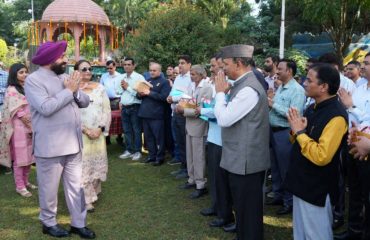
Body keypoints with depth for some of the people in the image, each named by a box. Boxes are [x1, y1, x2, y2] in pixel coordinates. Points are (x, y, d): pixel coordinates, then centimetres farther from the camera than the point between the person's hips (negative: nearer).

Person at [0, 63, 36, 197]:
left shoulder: (26, 89, 13)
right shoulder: (12, 91, -11)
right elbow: (20, 114, -16)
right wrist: (32, 127, -13)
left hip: (30, 129, 7)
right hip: (19, 128, -7)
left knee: (28, 157, 14)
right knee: (20, 158, 0)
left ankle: (25, 182, 28)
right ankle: (20, 187, 10)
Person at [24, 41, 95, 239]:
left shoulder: (64, 77, 12)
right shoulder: (33, 80, -10)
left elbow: (85, 102, 11)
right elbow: (46, 107, -24)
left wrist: (75, 91, -9)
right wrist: (68, 90, -16)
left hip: (72, 143, 7)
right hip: (50, 147, -6)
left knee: (76, 186, 13)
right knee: (49, 189, 10)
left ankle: (78, 223, 26)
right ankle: (49, 223, 29)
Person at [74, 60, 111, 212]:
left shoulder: (99, 88, 7)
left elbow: (107, 110, 5)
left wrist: (100, 128, -7)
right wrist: (85, 130, -14)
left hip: (99, 134, 4)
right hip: (80, 135, -4)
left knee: (97, 163, 11)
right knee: (83, 165, -2)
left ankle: (93, 191, 29)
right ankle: (86, 198, 7)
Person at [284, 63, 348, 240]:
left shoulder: (336, 116, -22)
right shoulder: (313, 108, 7)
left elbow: (321, 157, -30)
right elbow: (297, 142, 16)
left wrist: (300, 132, -21)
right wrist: (295, 129, -5)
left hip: (316, 189, -9)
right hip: (302, 183, 9)